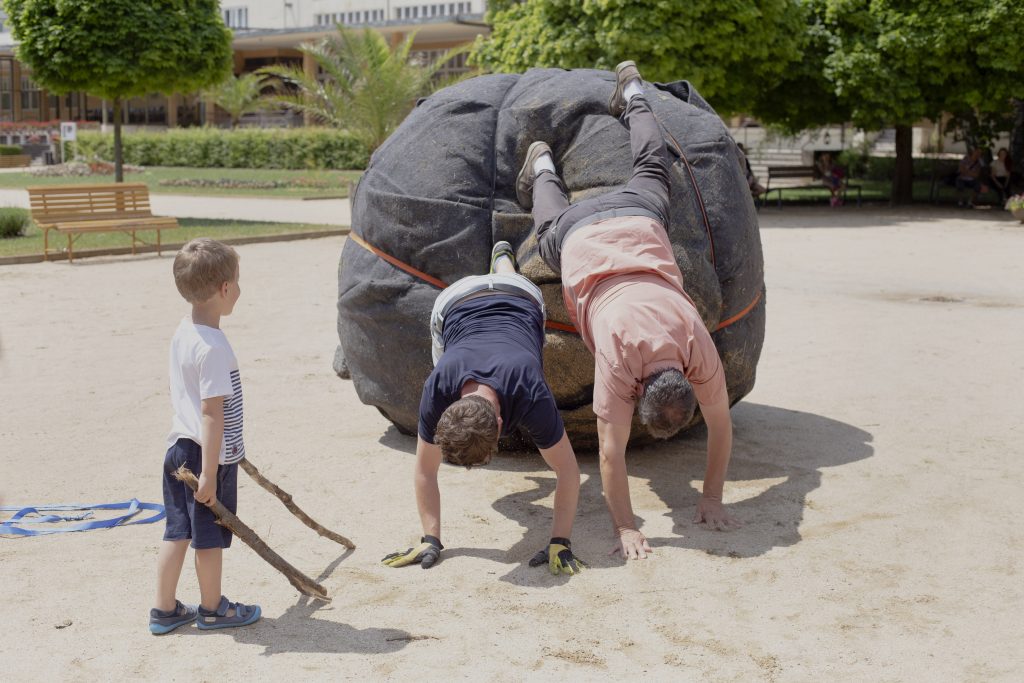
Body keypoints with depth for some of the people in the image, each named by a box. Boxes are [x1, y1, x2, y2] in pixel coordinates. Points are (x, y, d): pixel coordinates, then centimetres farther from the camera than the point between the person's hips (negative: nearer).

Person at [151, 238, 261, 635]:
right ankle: (212, 609, 26)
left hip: (179, 448, 8)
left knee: (177, 532, 16)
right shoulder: (214, 346, -23)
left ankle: (164, 610, 25)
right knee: (210, 536, 9)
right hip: (209, 454, -8)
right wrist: (209, 474, -22)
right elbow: (212, 413, -24)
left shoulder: (182, 333, 5)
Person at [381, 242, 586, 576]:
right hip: (455, 302, 1)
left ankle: (503, 258, 64)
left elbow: (567, 469, -34)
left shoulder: (532, 398, -48)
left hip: (520, 299, 0)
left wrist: (560, 542, -36)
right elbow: (425, 471, -26)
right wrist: (431, 540, -29)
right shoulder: (437, 392, -42)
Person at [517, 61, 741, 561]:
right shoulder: (618, 359, -38)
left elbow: (720, 426, -18)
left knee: (650, 169, 32)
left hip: (640, 222, 3)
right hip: (580, 237, -3)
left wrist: (712, 499, -14)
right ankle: (542, 168, 58)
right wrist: (625, 528, -32)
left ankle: (632, 94, 53)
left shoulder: (700, 347, -31)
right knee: (551, 221, 32)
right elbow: (611, 452, -34)